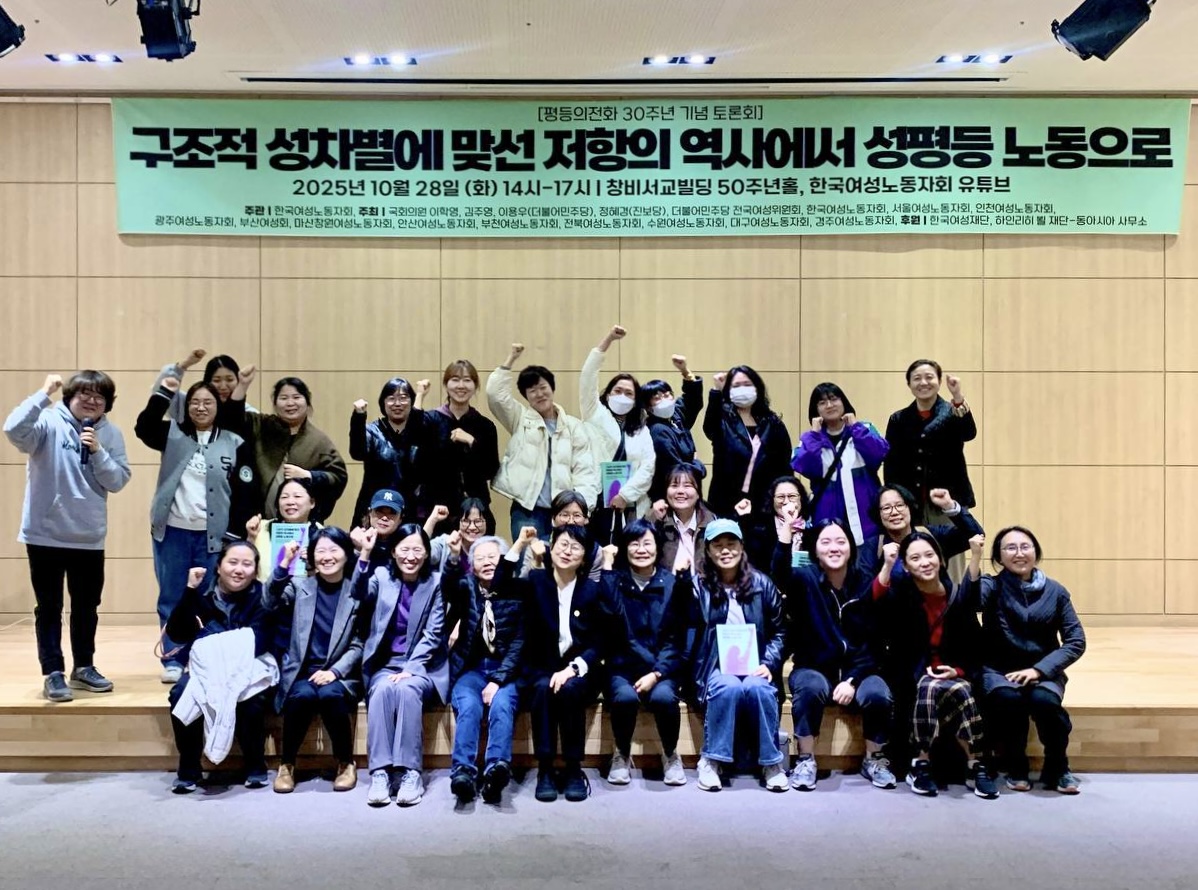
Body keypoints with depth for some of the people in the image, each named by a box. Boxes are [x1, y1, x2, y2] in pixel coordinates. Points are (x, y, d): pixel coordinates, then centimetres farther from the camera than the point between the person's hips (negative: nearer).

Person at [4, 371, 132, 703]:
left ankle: (83, 667, 29)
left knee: (87, 606, 15)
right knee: (49, 606, 5)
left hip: (89, 537, 4)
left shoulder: (111, 434, 2)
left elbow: (118, 481, -4)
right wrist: (44, 393, -26)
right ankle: (53, 673, 12)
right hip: (45, 534, -4)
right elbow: (14, 430, -28)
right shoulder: (49, 422, -8)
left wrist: (98, 451, -17)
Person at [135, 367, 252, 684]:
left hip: (212, 534, -1)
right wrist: (163, 393, -18)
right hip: (172, 530, 1)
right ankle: (172, 661, 16)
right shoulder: (172, 434, 6)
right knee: (171, 599, 7)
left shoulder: (234, 443, 1)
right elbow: (143, 428, -12)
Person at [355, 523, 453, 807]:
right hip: (385, 664, 1)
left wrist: (410, 668, -17)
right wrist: (365, 554, -27)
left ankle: (410, 772, -30)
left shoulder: (436, 582, 1)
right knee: (383, 690, -31)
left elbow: (433, 634, -5)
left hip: (422, 666, -1)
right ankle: (380, 772, -30)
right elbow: (360, 593, -15)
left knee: (406, 689, -33)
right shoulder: (382, 576, 7)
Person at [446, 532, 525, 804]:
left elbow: (519, 642, -2)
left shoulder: (516, 593, 6)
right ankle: (463, 772, -44)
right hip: (470, 668, 1)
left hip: (505, 670, -1)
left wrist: (498, 680, -14)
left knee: (501, 705, -33)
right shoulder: (465, 589, 14)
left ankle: (496, 769, -49)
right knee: (468, 706, -31)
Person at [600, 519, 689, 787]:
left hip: (662, 668, 0)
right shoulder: (615, 580, 3)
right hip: (622, 667, 0)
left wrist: (656, 673, -13)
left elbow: (676, 637, 0)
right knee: (625, 697, -32)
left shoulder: (672, 583, 4)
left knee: (664, 697, -31)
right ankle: (622, 755, -3)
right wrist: (607, 566, -16)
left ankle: (670, 755, -1)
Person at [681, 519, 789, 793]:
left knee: (756, 688, -33)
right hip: (716, 666, -1)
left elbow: (779, 631, 10)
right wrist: (682, 578, -26)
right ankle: (711, 760, -23)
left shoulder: (761, 584, 8)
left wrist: (768, 663, -7)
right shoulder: (700, 584, 5)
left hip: (754, 665, 1)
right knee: (729, 687, -34)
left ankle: (772, 761, -19)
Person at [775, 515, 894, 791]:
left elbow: (874, 641, -3)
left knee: (878, 694, -28)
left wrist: (853, 680, -15)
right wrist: (786, 530, -40)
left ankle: (874, 760, -1)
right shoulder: (805, 578, -5)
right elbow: (780, 575, -30)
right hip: (813, 668, -2)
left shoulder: (866, 584, 0)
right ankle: (806, 760, -15)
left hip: (859, 671, 2)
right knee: (812, 687, -34)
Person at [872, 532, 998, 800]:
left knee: (941, 690, -33)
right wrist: (887, 566, -31)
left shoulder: (958, 597, 3)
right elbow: (873, 608, -26)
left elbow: (975, 649, 6)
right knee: (958, 693, -32)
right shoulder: (900, 594, -2)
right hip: (912, 678, -2)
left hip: (952, 676, 2)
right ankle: (976, 766, -17)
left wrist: (957, 671, -12)